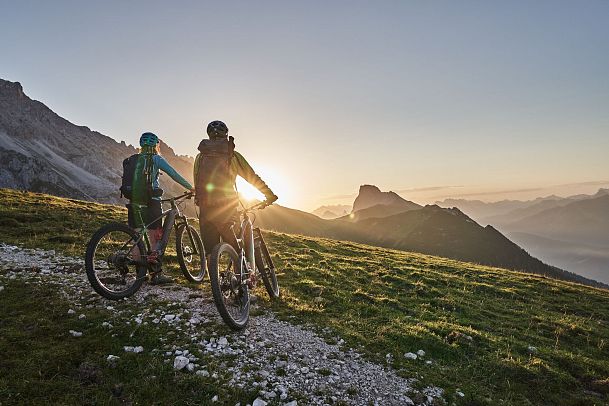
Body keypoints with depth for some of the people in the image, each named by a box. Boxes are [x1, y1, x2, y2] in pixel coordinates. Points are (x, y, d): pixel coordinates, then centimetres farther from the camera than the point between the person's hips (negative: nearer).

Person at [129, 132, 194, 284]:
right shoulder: (156, 159, 0)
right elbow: (174, 174, -3)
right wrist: (191, 188, 4)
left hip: (134, 201, 6)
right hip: (151, 202, -5)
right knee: (155, 237, -1)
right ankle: (156, 274, 0)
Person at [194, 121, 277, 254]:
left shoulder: (200, 157, 11)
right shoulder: (232, 155, 0)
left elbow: (197, 183, 13)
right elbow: (252, 177, 2)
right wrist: (269, 194, 11)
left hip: (205, 209, 3)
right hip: (225, 208, -3)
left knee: (209, 250, 11)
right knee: (235, 249, 10)